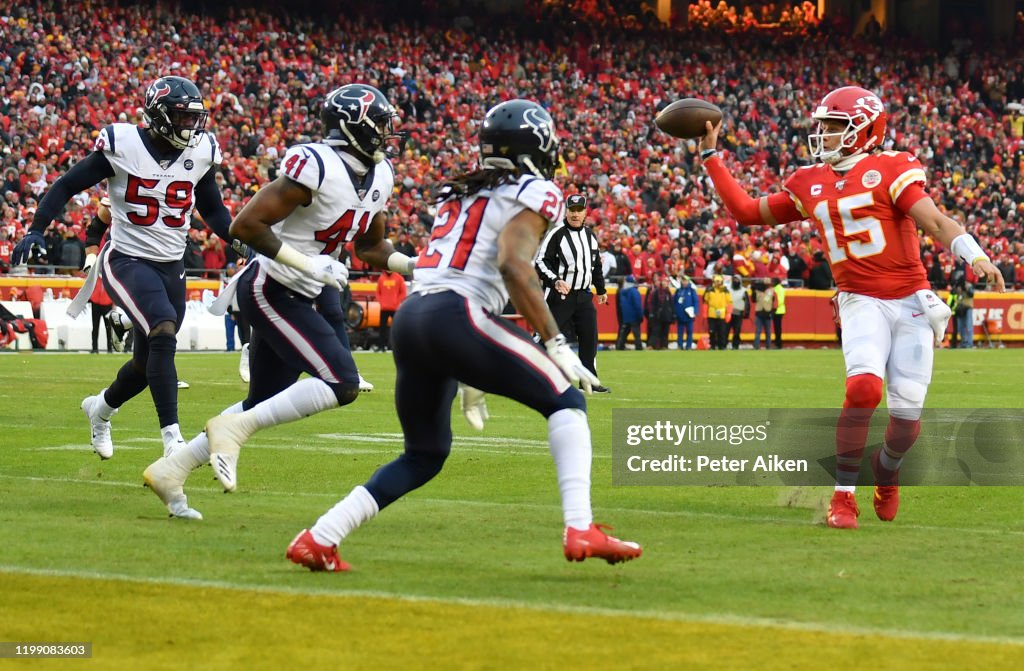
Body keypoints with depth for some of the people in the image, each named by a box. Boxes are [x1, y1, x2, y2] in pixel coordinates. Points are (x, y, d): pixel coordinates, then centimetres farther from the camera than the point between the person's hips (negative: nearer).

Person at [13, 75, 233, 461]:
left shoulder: (201, 153, 1)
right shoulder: (122, 146, -12)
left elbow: (212, 209, 17)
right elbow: (67, 186, -4)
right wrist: (37, 230, -14)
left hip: (171, 268, 6)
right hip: (126, 261, -6)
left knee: (149, 363, 12)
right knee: (163, 332, -28)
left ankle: (101, 408, 44)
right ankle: (172, 437, -26)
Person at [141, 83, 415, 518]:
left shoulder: (378, 177, 7)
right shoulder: (316, 167, -21)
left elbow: (371, 247, 21)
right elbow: (246, 225, -23)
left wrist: (416, 266, 3)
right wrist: (306, 263, -24)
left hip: (295, 297, 10)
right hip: (270, 288, -10)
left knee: (263, 404, 14)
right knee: (341, 384, -19)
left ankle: (170, 470, 21)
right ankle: (233, 429, -14)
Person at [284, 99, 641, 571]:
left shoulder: (458, 194, 28)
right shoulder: (535, 193, 4)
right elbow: (513, 265, -13)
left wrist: (469, 372, 34)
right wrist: (557, 345, -13)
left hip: (408, 319, 8)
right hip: (455, 317, -8)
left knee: (425, 455, 21)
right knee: (565, 402, 2)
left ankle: (318, 539, 13)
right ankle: (580, 529, -14)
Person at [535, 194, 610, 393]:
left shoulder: (590, 235, 12)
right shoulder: (557, 235, -9)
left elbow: (596, 264, 24)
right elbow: (541, 262, -13)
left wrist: (601, 290, 26)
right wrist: (555, 281, -27)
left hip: (584, 296, 7)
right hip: (559, 296, -7)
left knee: (589, 337, 6)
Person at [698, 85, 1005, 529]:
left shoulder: (890, 169, -4)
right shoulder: (810, 185, 11)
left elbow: (933, 220, -14)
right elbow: (747, 211, 19)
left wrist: (973, 255, -30)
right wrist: (710, 155, 18)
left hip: (911, 303, -2)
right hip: (862, 303, 2)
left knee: (907, 419, -2)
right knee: (864, 387, -26)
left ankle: (886, 468, 35)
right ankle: (843, 497, -15)